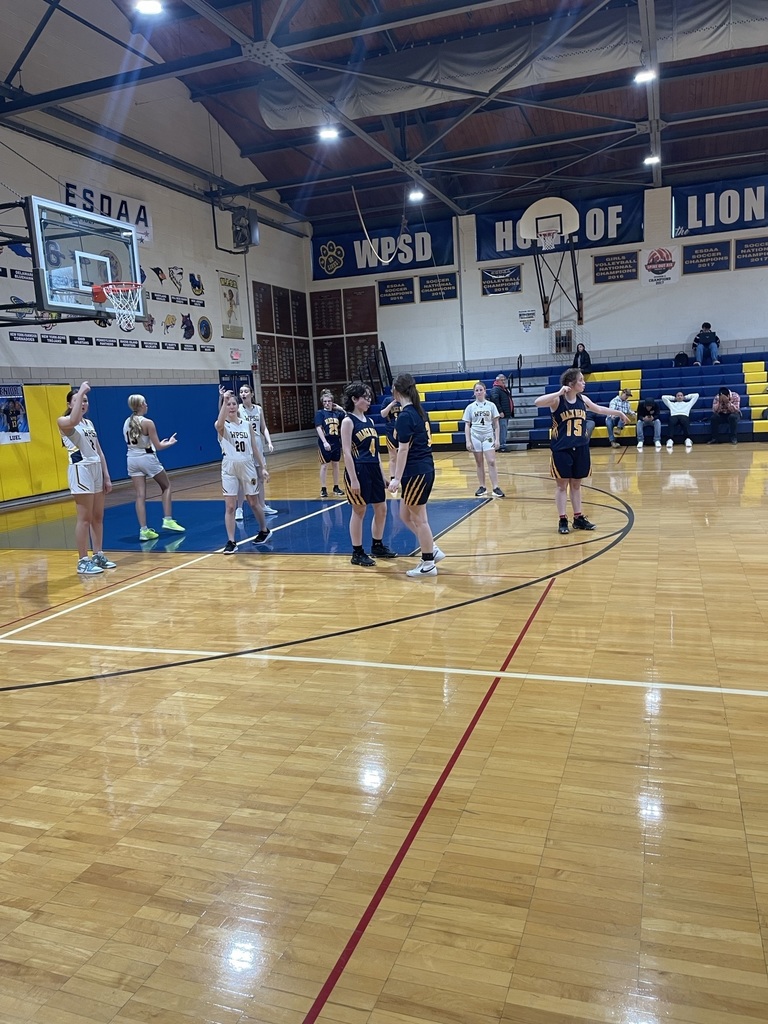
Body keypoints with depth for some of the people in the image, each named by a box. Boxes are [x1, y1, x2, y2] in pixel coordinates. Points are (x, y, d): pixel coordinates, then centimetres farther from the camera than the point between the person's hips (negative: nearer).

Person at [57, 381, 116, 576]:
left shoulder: (89, 423, 16)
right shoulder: (63, 421, -5)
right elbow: (73, 421, -32)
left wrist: (106, 476, 13)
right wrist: (80, 393, -25)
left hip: (96, 470, 7)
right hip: (80, 470, -7)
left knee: (98, 517, 10)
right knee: (85, 518, -6)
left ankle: (98, 556, 20)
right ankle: (83, 561, 0)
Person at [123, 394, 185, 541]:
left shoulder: (127, 423, 5)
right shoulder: (148, 423, -13)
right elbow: (158, 447, -11)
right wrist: (170, 442, 9)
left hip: (132, 459, 5)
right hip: (147, 458, -5)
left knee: (140, 496, 2)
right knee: (166, 487, 17)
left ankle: (143, 530, -3)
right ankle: (168, 520, 12)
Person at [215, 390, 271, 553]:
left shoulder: (247, 424, 6)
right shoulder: (222, 426, -4)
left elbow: (255, 448, 9)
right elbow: (219, 424, -31)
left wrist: (263, 467, 5)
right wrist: (224, 401, -37)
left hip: (247, 466, 2)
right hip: (229, 468, -2)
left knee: (253, 502, 14)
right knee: (230, 506, -4)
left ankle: (264, 531, 34)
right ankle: (231, 542, 2)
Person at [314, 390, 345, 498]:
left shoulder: (337, 413, 6)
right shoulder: (320, 413, -5)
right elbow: (319, 428, -13)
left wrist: (340, 409, 1)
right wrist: (325, 442, -23)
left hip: (336, 442, 4)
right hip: (325, 443, -4)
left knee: (335, 464, 11)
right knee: (324, 465, 1)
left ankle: (336, 487, 21)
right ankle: (323, 489, 6)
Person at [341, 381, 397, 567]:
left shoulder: (369, 420, 13)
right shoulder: (348, 421, -9)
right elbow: (346, 452, -14)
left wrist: (382, 474, 15)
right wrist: (353, 479, -20)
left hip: (374, 469, 8)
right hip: (358, 470, -8)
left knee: (381, 509, 13)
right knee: (359, 512, 0)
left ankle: (377, 546, 28)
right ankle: (357, 553, 11)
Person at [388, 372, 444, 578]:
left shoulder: (405, 416, -15)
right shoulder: (418, 411, 11)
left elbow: (403, 449, -17)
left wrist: (397, 478, -16)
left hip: (415, 472, -9)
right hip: (424, 469, 9)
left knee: (418, 518, 3)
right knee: (406, 516, 18)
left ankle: (428, 564, 13)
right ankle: (433, 550, 24)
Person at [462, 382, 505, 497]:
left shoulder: (491, 405, 2)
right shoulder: (470, 407, 3)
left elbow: (496, 424, 4)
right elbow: (467, 425, 4)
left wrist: (497, 439, -3)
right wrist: (468, 441, -3)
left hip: (488, 436, -1)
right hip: (475, 437, 1)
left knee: (492, 462, -9)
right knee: (479, 463, 7)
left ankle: (495, 488, -9)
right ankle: (482, 487, 15)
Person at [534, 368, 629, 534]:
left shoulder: (583, 399, 5)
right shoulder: (557, 400, -11)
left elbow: (599, 409, 24)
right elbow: (537, 402, -29)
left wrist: (619, 413, 32)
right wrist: (559, 393, -35)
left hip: (580, 448, 5)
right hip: (562, 449, -5)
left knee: (576, 484, 13)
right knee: (562, 485, 2)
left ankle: (578, 518, 22)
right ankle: (563, 520, 8)